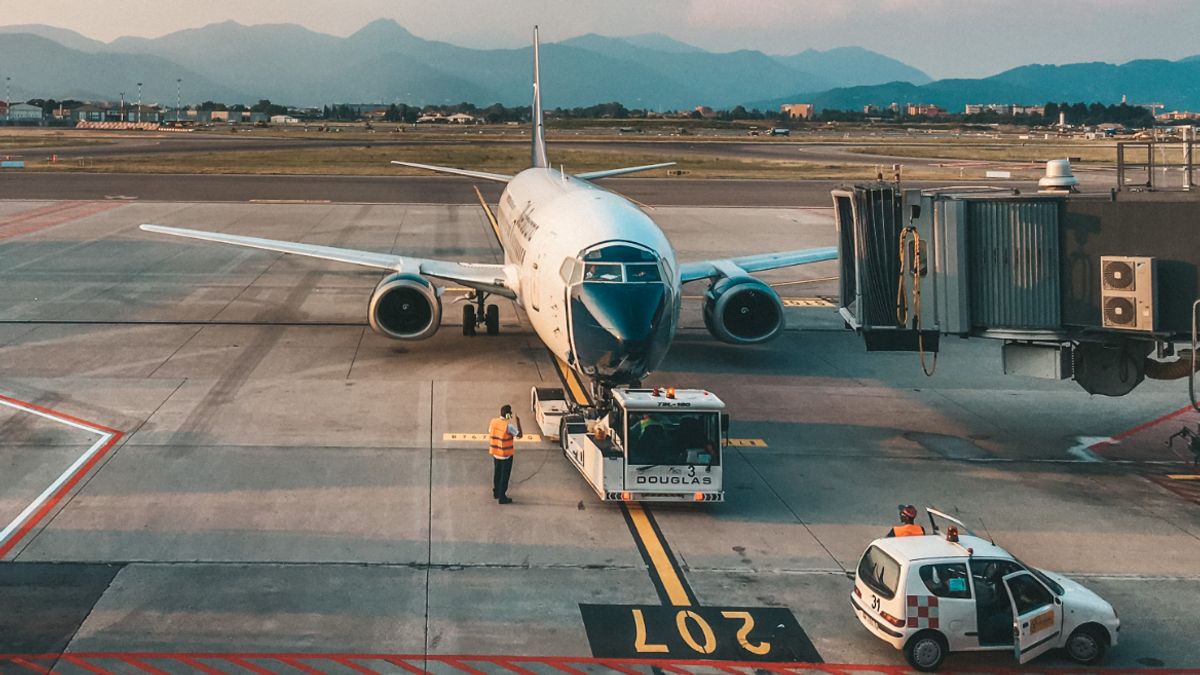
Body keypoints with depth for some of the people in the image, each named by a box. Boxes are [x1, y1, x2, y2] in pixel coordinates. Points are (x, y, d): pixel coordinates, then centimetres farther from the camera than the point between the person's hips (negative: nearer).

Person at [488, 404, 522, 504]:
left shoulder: (493, 422, -4)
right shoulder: (508, 425, -23)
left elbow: (490, 435, 6)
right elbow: (519, 434, -15)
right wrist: (518, 422, -6)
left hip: (495, 453, 6)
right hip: (506, 454, -6)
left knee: (496, 473, 21)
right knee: (504, 475, 4)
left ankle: (496, 493, 34)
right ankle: (502, 497, 8)